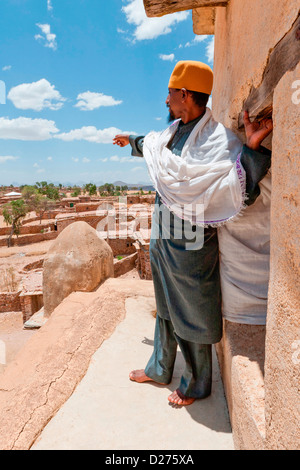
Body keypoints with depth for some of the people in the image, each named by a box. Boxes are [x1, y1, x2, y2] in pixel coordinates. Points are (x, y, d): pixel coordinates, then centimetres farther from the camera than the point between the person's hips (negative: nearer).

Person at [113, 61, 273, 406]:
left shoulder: (217, 139, -18)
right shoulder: (173, 132, 7)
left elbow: (241, 191, -26)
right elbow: (152, 144, 31)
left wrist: (251, 149, -40)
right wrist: (132, 141, 48)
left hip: (190, 246, -8)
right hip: (162, 239, 8)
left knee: (192, 316, 10)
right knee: (166, 309, 22)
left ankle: (196, 386, 36)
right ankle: (159, 369, 45)